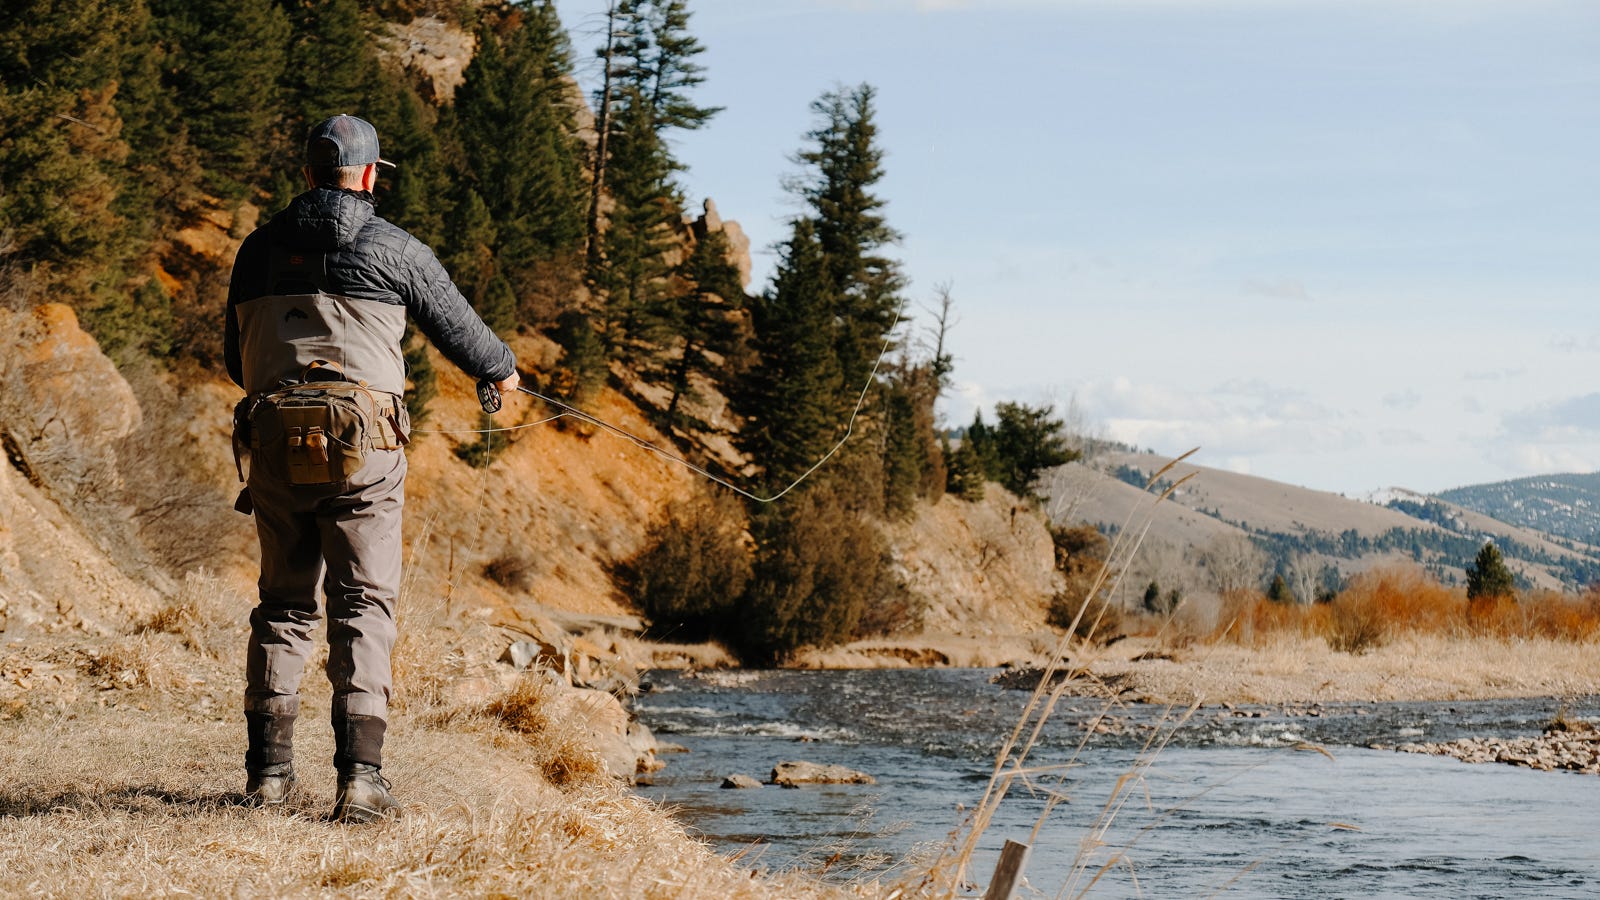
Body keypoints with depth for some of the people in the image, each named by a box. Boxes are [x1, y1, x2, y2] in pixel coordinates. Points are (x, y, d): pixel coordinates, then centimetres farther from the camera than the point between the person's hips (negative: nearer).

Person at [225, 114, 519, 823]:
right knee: (363, 604, -2)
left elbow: (235, 358, 22)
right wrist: (501, 369, 34)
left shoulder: (258, 249, 12)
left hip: (274, 443, 4)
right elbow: (456, 325, 12)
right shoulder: (395, 250, 1)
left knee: (283, 601, 14)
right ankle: (359, 775, -11)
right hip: (361, 444, -4)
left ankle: (268, 769, 13)